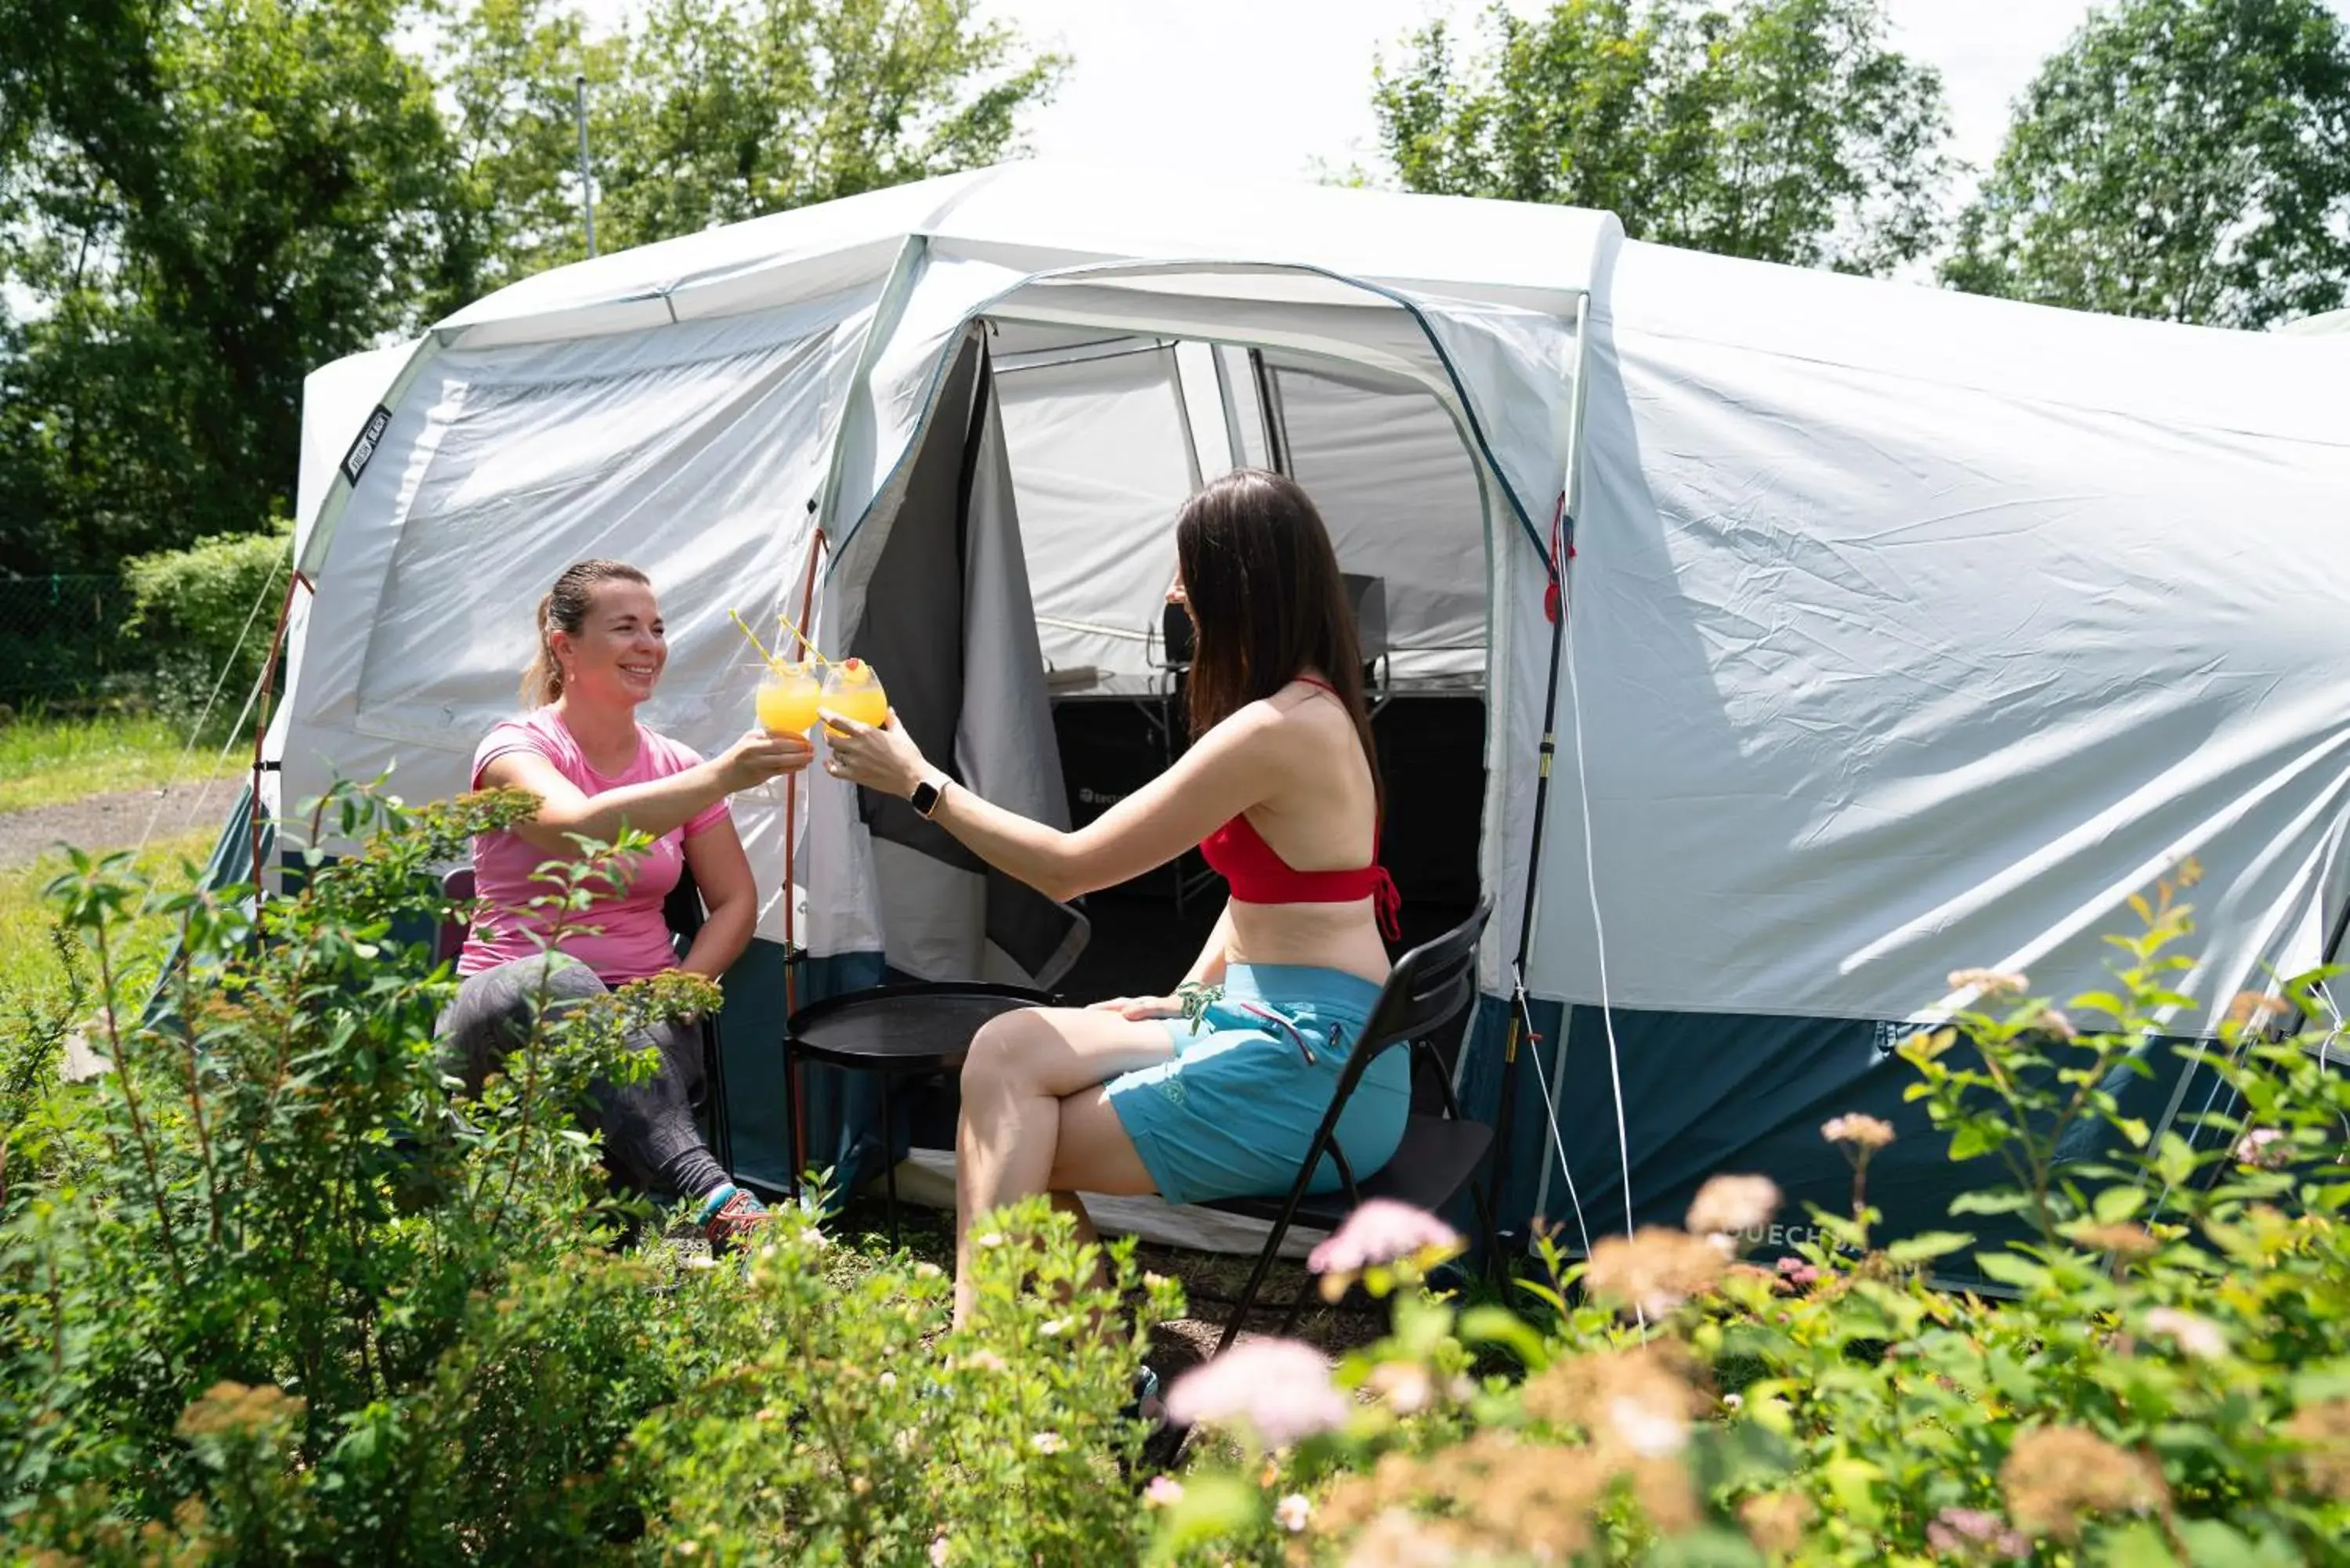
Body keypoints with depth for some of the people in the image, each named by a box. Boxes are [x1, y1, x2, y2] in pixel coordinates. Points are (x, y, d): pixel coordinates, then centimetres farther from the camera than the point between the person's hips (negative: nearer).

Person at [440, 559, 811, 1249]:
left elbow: (735, 901, 13)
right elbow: (579, 827, -31)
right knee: (557, 982, -40)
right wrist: (720, 777, -42)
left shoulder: (675, 765, 9)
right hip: (509, 1018, -3)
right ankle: (715, 1201, -52)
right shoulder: (515, 750, -6)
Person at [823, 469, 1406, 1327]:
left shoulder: (1278, 729, -20)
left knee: (1015, 1151, -7)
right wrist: (1187, 997, 11)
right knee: (1008, 1047, 0)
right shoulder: (1309, 708, 12)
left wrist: (919, 781, -6)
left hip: (1312, 1072, -10)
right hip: (1277, 1028, 10)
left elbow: (1069, 866, -16)